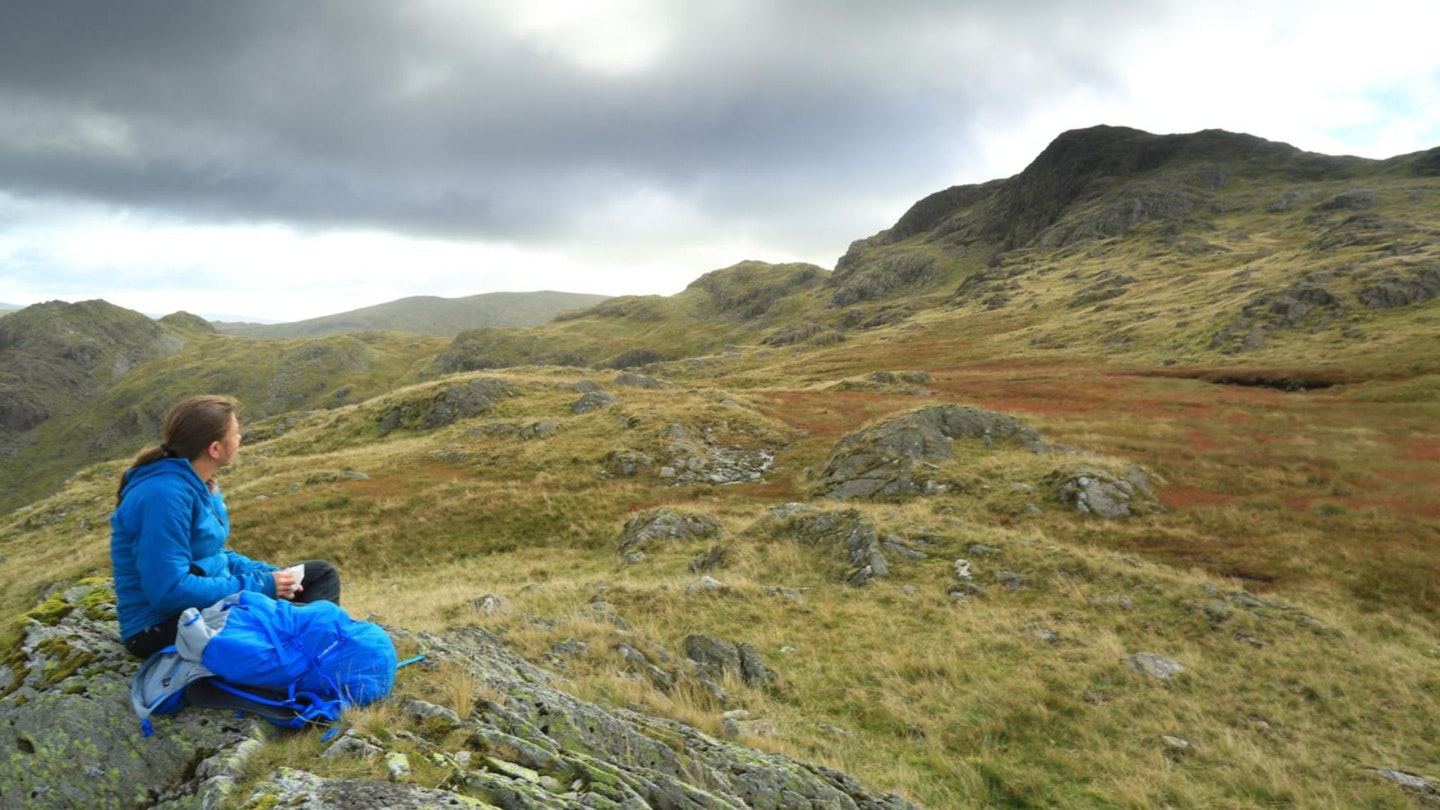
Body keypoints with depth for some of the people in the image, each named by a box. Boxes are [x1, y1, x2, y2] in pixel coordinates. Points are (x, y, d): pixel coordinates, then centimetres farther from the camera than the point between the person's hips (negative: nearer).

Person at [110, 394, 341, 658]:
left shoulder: (202, 485, 4)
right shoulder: (164, 495, -24)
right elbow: (169, 591, -28)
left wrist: (265, 574, -2)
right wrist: (259, 586, -21)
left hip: (206, 604, 10)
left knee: (321, 574, 8)